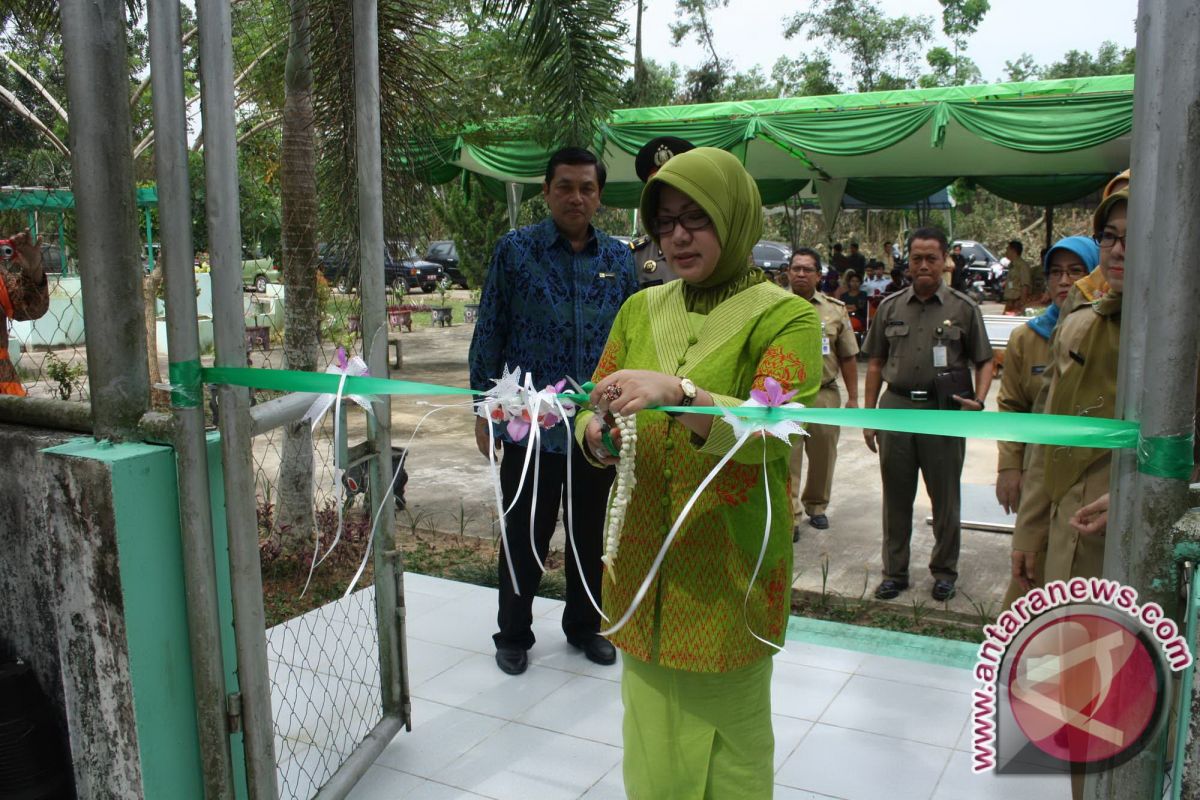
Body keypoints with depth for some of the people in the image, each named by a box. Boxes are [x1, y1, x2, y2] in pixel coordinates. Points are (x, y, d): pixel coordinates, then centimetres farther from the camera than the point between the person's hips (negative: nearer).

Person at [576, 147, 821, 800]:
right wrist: (597, 436, -14)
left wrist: (679, 393, -34)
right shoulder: (641, 309, 10)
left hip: (729, 570, -4)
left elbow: (770, 432, -19)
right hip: (643, 560, 4)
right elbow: (592, 411, 10)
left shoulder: (783, 317, -5)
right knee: (651, 747, 16)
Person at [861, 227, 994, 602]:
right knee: (896, 496, 10)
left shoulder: (963, 308, 2)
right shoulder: (890, 307, 9)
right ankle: (895, 571, 22)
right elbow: (876, 363, 11)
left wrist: (978, 399, -12)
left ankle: (944, 570, 24)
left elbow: (984, 361, 6)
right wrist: (868, 414, 7)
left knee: (945, 496, 8)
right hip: (896, 406, 2)